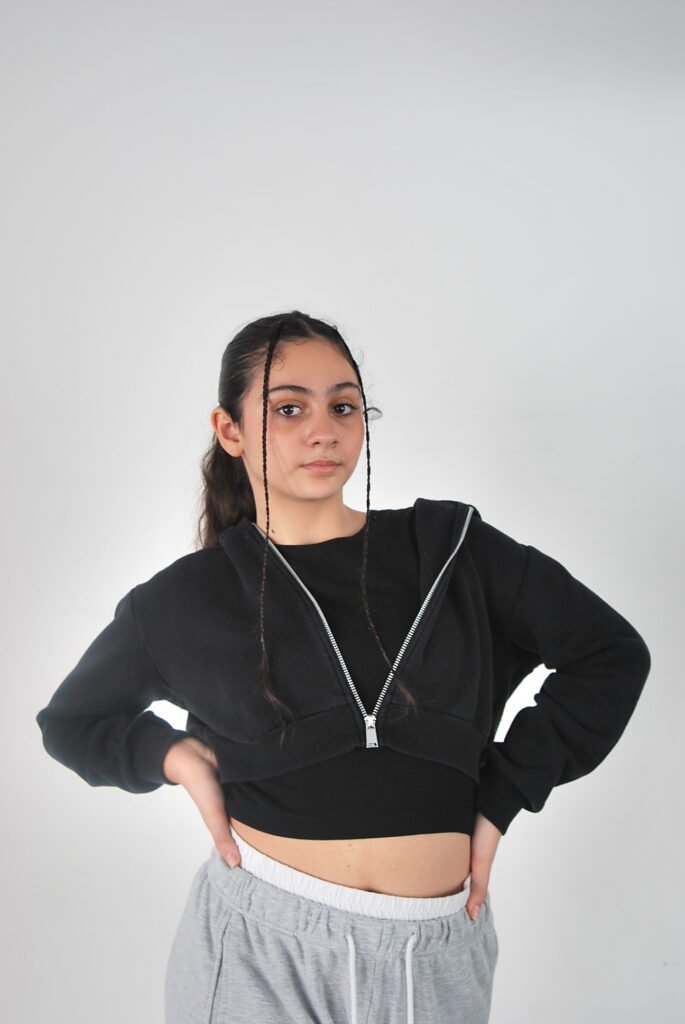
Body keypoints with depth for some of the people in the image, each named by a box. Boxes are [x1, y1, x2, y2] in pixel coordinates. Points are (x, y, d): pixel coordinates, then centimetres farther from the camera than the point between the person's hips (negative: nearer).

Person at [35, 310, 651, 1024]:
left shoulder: (451, 548, 0)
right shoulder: (182, 601, 0)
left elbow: (612, 653, 7)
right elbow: (70, 721, 16)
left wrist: (499, 797, 2)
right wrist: (177, 757, -3)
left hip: (435, 951, 1)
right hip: (259, 945, -1)